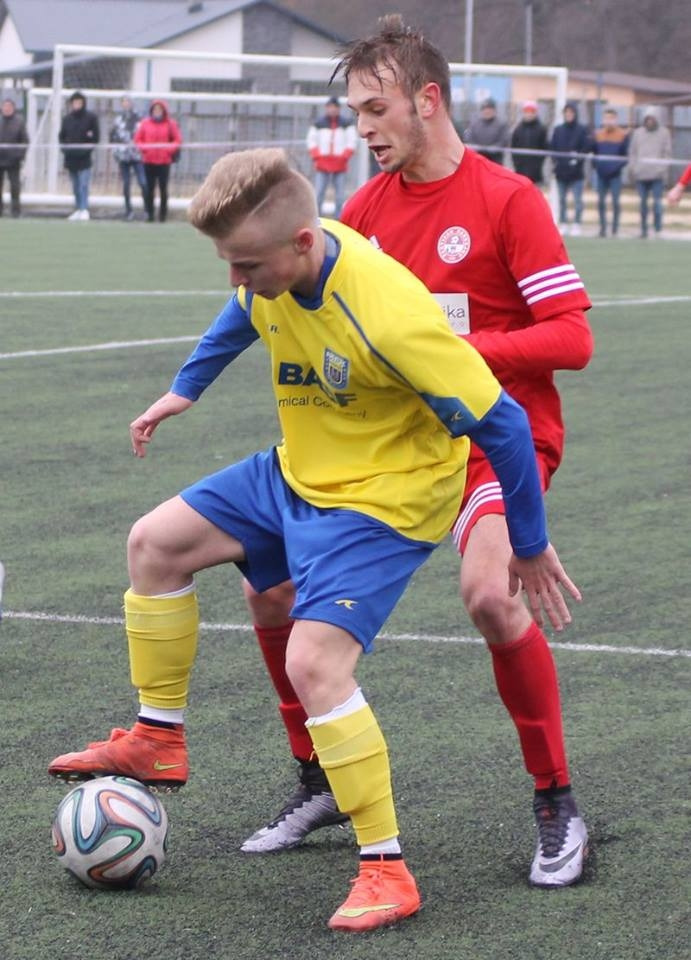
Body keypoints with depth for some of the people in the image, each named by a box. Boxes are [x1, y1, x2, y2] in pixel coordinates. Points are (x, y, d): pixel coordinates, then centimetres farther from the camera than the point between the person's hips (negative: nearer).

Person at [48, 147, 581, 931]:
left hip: (384, 497, -9)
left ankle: (386, 872, -14)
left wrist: (530, 548, -16)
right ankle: (157, 741, 28)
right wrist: (185, 389, 24)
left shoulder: (389, 318, -35)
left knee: (312, 661, -24)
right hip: (297, 472, 9)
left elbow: (500, 423, -26)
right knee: (155, 542, 13)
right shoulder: (276, 266, -13)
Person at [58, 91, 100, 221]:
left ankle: (84, 209, -13)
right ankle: (78, 209, 14)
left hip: (84, 158, -4)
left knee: (83, 185, -11)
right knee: (76, 187, 9)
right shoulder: (67, 118, 12)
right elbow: (61, 136, 17)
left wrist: (88, 149, -10)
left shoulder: (91, 117, 0)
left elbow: (96, 136, 0)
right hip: (70, 157, 4)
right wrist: (65, 148, 1)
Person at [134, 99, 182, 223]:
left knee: (163, 189, 0)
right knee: (149, 189, 1)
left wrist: (169, 148, -14)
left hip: (164, 161, -1)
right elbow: (137, 140, 7)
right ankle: (149, 214, 5)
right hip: (148, 161, 1)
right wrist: (143, 147, -11)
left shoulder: (170, 124, 1)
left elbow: (178, 140, 2)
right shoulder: (145, 123, 5)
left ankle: (163, 214, 5)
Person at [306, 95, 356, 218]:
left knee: (340, 194, 0)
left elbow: (352, 142, 4)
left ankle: (338, 217, 5)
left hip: (340, 164, 0)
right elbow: (311, 141, 9)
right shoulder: (319, 124, 6)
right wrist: (316, 156, -4)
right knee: (319, 192, -5)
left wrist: (345, 157, -8)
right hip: (322, 164, 0)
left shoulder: (346, 124, 5)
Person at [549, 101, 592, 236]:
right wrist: (555, 159, -3)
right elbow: (552, 147, 9)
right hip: (561, 171, 3)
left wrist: (578, 156, -15)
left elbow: (588, 146, -5)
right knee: (562, 200, 7)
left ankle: (577, 225, -1)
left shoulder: (582, 130, 0)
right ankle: (563, 224, 12)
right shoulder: (558, 129, 9)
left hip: (576, 172, -3)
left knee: (577, 200, -4)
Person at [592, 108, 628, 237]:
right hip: (601, 173, 3)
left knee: (615, 200, -4)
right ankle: (603, 228, 12)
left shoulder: (623, 135, 0)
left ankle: (615, 228, 3)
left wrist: (619, 165, -14)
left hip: (615, 173, -3)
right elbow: (594, 152, 14)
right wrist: (596, 164, -1)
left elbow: (626, 154, -1)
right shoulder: (598, 134, 10)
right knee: (601, 201, 5)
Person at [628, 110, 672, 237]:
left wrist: (663, 168, -6)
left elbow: (667, 152, 5)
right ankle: (643, 230, 10)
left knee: (657, 202, -8)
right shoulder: (637, 133, 13)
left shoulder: (664, 133, 7)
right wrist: (632, 168, 3)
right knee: (643, 202, 4)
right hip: (641, 174, 2)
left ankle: (658, 230, -5)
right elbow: (632, 152, 14)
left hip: (657, 175, -2)